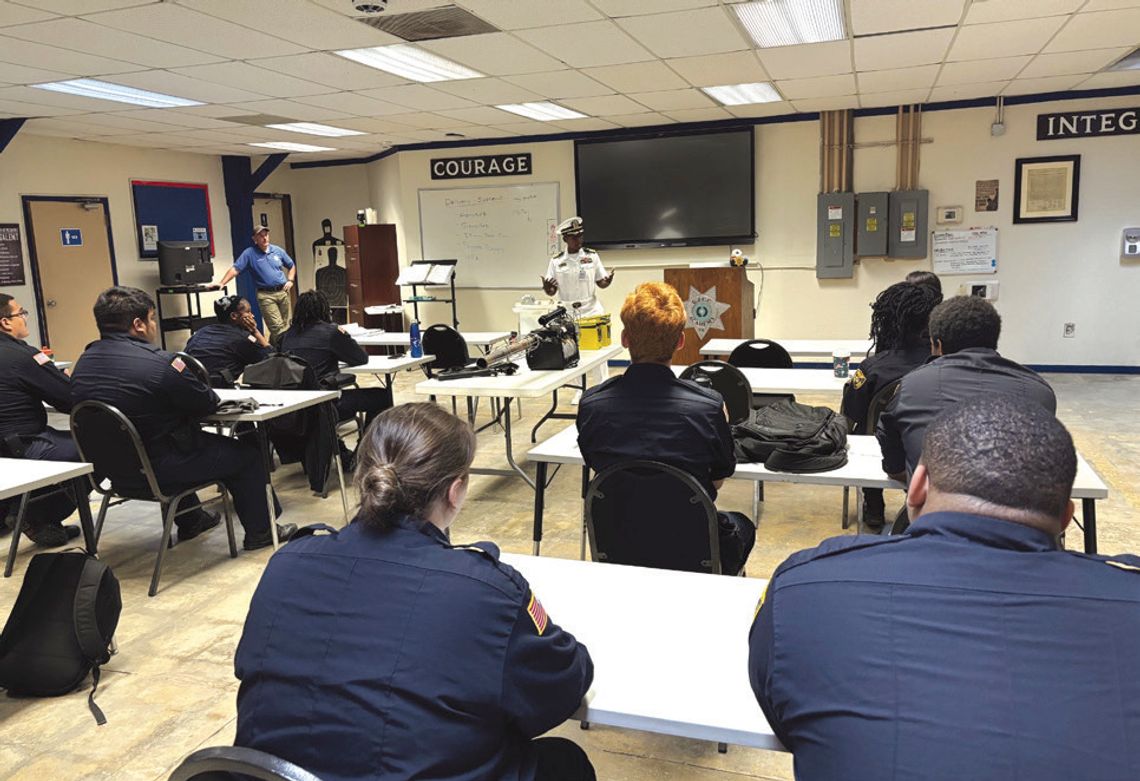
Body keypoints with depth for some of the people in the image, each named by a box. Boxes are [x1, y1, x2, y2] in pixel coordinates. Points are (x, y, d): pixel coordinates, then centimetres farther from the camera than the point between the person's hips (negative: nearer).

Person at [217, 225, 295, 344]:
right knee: (277, 328, -13)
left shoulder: (278, 250, 9)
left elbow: (292, 266, 21)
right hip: (265, 295, -5)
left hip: (282, 292, 5)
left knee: (285, 325, 8)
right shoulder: (249, 253, -3)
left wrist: (290, 280, 6)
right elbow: (235, 269, -9)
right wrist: (222, 283, -21)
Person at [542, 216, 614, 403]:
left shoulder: (592, 256, 1)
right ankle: (580, 391, 18)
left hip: (591, 308, -1)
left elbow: (601, 283, 4)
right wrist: (546, 287, -21)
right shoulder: (556, 261, 0)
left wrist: (608, 281, -18)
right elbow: (552, 291, 1)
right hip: (568, 312, 1)